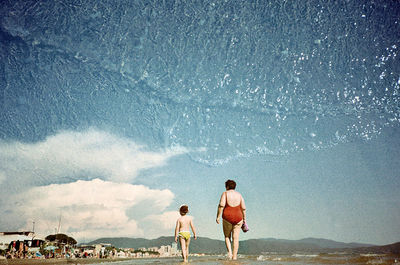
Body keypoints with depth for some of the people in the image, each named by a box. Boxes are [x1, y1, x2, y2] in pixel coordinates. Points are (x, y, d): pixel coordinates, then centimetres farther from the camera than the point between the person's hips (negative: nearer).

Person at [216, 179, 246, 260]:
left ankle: (229, 252, -4)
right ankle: (234, 256, 2)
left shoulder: (225, 193, -1)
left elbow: (221, 205, -13)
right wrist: (244, 219, 13)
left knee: (227, 237, 15)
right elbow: (243, 208, 7)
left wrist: (218, 217, -12)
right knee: (235, 238, 6)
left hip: (227, 217, -2)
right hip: (238, 217, 2)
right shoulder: (239, 195, 9)